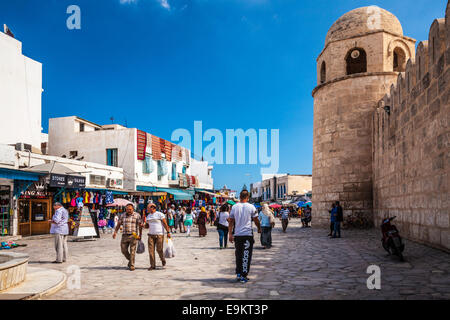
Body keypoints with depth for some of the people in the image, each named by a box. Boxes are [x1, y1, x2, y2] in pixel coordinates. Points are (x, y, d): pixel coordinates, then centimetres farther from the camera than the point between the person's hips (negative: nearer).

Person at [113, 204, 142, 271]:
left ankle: (132, 265, 6)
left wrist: (140, 235, -15)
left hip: (133, 236, -4)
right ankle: (130, 260, 30)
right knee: (124, 250, 5)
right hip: (124, 235, 4)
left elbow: (140, 226, -6)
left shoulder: (137, 215, -3)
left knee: (132, 251, -3)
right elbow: (118, 225, 7)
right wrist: (115, 232, -9)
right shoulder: (123, 215, 8)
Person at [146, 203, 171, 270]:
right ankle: (152, 265, 2)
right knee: (151, 250, -3)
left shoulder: (160, 214, -6)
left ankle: (163, 260, 27)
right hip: (151, 235, 5)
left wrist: (168, 232, -12)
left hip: (159, 235, -5)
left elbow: (165, 224, -7)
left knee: (159, 249, -3)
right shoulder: (148, 216, 13)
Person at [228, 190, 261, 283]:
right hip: (248, 234, -3)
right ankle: (244, 276, 3)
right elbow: (256, 220, 2)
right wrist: (259, 229, 20)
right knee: (246, 256, 3)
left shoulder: (234, 207, 3)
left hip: (237, 234, 3)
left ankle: (238, 273, 18)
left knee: (238, 255, 15)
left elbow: (231, 222, 3)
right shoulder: (251, 207, -4)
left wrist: (230, 234, 7)